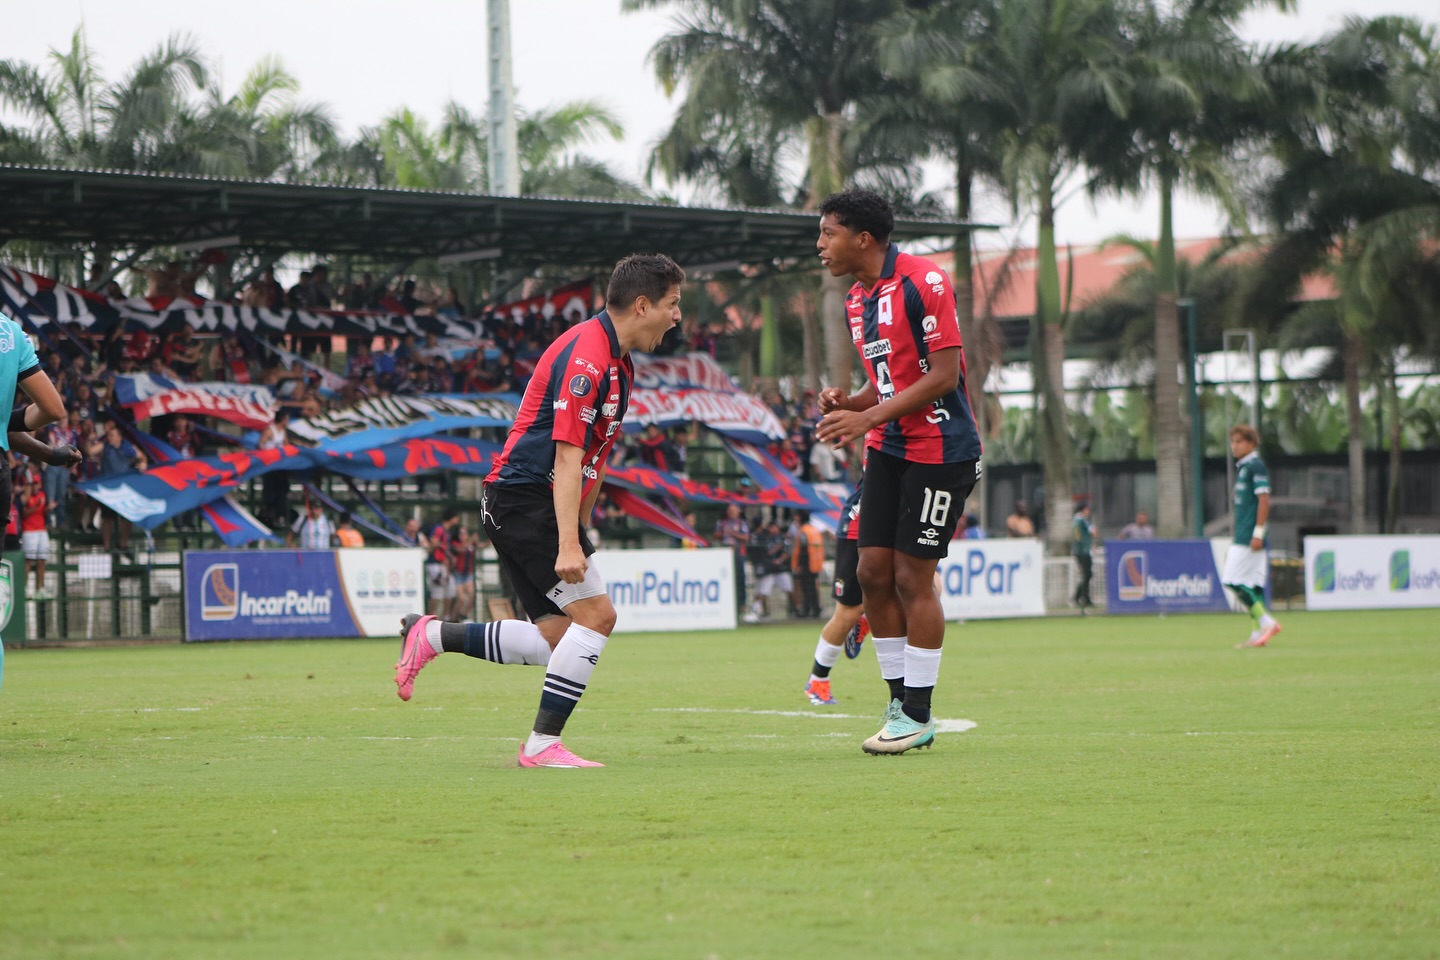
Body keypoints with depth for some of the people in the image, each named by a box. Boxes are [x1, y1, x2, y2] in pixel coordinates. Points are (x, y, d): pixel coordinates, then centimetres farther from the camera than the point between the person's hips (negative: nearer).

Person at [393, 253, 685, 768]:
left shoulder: (615, 360, 15)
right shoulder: (587, 355, -18)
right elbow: (567, 456, -25)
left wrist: (578, 528, 23)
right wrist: (568, 544, -29)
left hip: (517, 503, 10)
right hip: (525, 498, -10)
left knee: (556, 637, 5)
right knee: (596, 613, -15)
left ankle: (431, 635, 13)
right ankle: (542, 744, -11)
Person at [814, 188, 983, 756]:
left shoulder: (922, 283, -15)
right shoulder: (856, 302, 12)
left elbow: (943, 374, -19)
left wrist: (868, 417, -22)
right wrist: (847, 403, -1)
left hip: (940, 450, -8)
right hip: (889, 449, 8)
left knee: (913, 577, -7)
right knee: (873, 571, 4)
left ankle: (918, 715, 2)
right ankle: (898, 700, 14)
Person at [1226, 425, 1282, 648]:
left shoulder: (1255, 466, -9)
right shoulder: (1242, 467, 19)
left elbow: (1264, 499, -17)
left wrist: (1258, 533, -22)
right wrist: (1235, 542, 24)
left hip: (1249, 538, -10)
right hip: (1242, 538, 10)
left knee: (1234, 580, -12)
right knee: (1252, 584, 7)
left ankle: (1266, 622, -12)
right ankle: (1258, 634, 7)